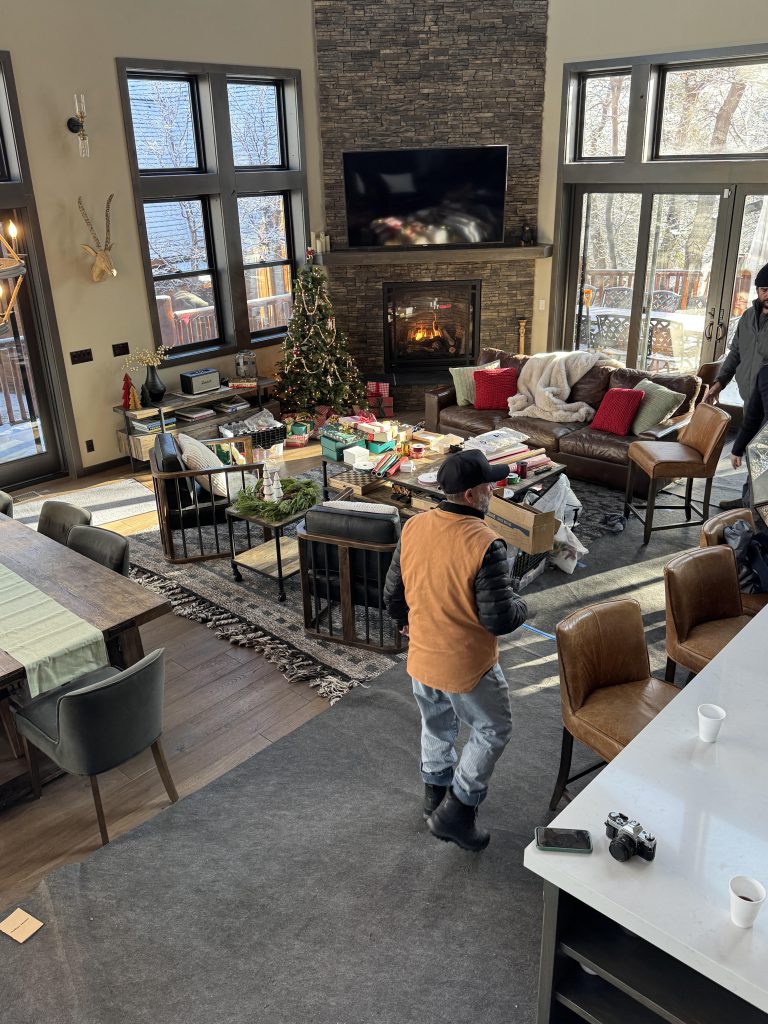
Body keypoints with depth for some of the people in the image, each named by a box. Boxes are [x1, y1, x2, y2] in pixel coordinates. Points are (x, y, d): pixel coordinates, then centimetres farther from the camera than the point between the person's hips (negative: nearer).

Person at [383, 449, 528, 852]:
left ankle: (436, 795, 48)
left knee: (436, 726, 28)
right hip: (467, 667, -6)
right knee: (493, 730, 19)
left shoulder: (413, 528, -9)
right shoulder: (484, 544, -28)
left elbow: (393, 592, 3)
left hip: (421, 659, 6)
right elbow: (500, 620, -23)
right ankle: (457, 812, 22)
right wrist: (520, 605, -1)